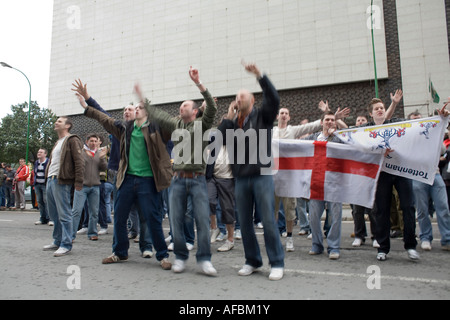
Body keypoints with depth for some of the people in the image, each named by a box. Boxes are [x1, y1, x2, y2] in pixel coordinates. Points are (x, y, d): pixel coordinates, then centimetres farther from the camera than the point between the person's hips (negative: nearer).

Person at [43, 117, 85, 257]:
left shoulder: (72, 140, -5)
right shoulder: (58, 142, 24)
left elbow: (79, 161, -14)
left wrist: (78, 181, -20)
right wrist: (48, 177, 23)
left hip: (61, 181, -10)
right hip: (50, 180, 10)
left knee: (64, 214, -6)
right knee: (54, 214, 15)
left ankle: (66, 244, 0)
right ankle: (57, 241, 26)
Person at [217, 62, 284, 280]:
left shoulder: (262, 115, 4)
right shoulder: (232, 122, 14)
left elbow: (274, 99, -15)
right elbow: (218, 140, 0)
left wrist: (259, 75, -20)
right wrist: (228, 117, -2)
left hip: (261, 176, -4)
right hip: (241, 178, 5)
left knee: (268, 221, -3)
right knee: (245, 223, 9)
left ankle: (277, 263, 10)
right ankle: (252, 261, 24)